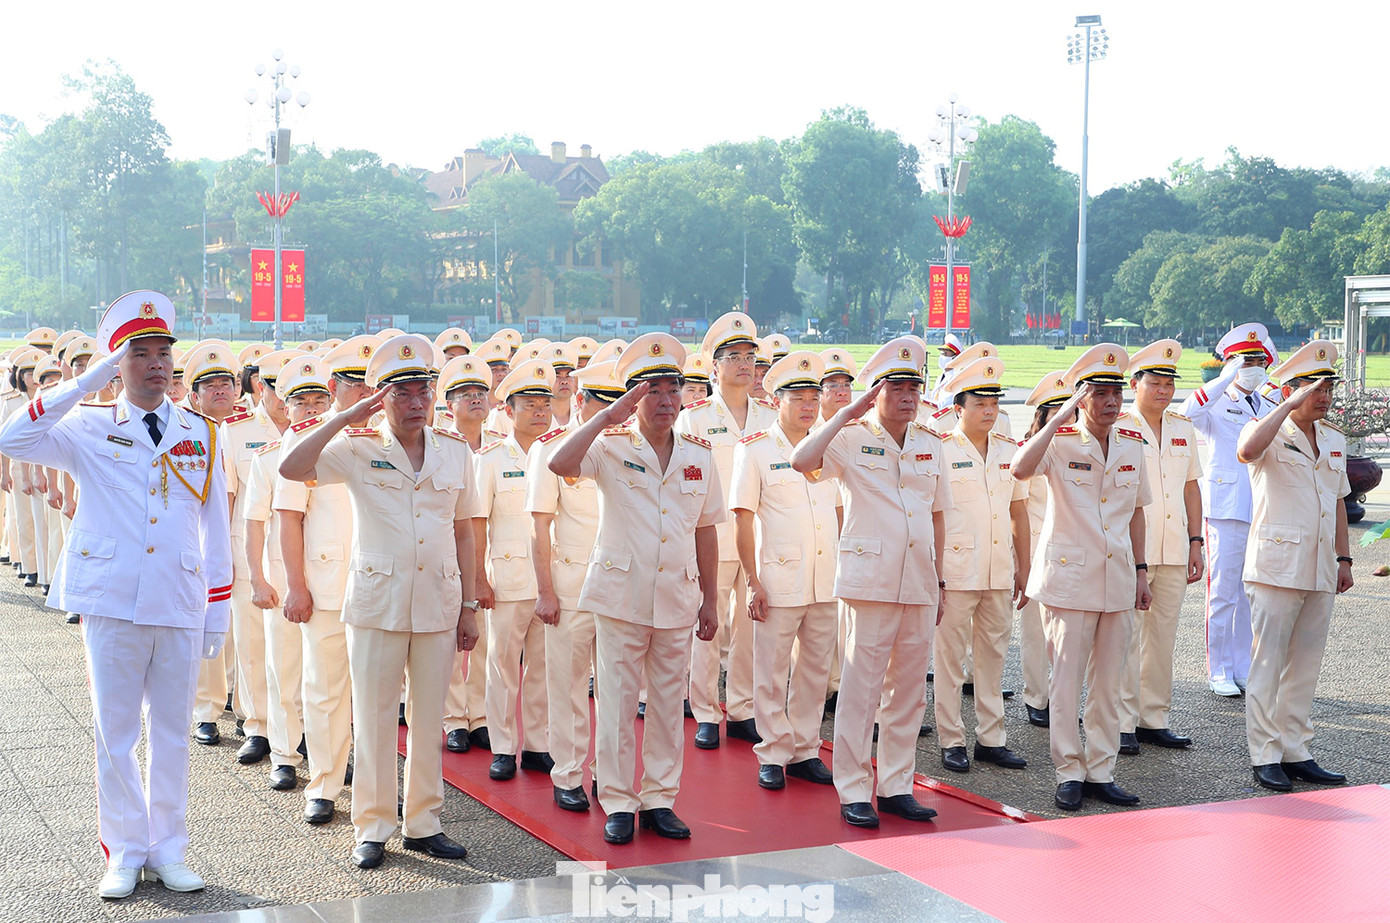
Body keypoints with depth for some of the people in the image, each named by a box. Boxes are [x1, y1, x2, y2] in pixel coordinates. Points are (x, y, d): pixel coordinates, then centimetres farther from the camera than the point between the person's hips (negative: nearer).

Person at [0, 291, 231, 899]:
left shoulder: (202, 435, 8)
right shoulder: (90, 429, 1)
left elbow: (216, 531, 10)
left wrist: (217, 613, 6)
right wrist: (89, 381, -18)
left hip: (180, 608, 2)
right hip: (111, 604, -1)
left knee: (171, 734, 8)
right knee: (115, 734, 5)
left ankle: (167, 851, 20)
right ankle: (125, 853, 18)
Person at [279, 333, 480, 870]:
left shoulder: (455, 452, 7)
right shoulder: (357, 450, -2)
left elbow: (463, 532, 11)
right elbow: (291, 468, -17)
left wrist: (469, 605, 9)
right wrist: (346, 417, -16)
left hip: (438, 604, 3)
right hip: (377, 603, -3)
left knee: (429, 720, 9)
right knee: (374, 720, 4)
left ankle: (423, 822, 21)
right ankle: (372, 829, 15)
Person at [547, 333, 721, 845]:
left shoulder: (699, 455, 7)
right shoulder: (611, 447, -4)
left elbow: (705, 532, 12)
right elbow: (559, 464, -24)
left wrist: (710, 601, 12)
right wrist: (611, 413, -22)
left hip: (677, 598, 3)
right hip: (621, 594, -3)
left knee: (668, 703, 9)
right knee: (616, 702, 2)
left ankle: (660, 799, 20)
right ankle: (618, 803, 12)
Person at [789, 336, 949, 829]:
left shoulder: (930, 444, 13)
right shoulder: (852, 439, -3)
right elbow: (801, 460, -22)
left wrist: (940, 578, 17)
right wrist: (848, 413, -17)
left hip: (919, 585, 5)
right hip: (870, 580, -5)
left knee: (909, 689, 10)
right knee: (861, 688, -3)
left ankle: (895, 785, 19)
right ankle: (853, 792, 5)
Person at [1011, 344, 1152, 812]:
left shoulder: (1132, 446, 9)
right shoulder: (1061, 442, -7)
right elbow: (1021, 469, -28)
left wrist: (1140, 571, 15)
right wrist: (1061, 414, -26)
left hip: (1117, 580, 5)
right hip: (1070, 576, -5)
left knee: (1109, 681, 8)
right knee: (1067, 681, -2)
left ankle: (1101, 772, 17)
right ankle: (1069, 773, 9)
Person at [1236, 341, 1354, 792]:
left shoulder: (1334, 440, 16)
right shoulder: (1271, 431, -5)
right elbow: (1246, 450, -30)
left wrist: (1343, 558, 17)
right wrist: (1289, 406, -25)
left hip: (1320, 571, 7)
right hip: (1276, 567, -7)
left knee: (1305, 665, 10)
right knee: (1268, 664, -4)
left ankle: (1296, 751, 17)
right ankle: (1265, 756, 2)